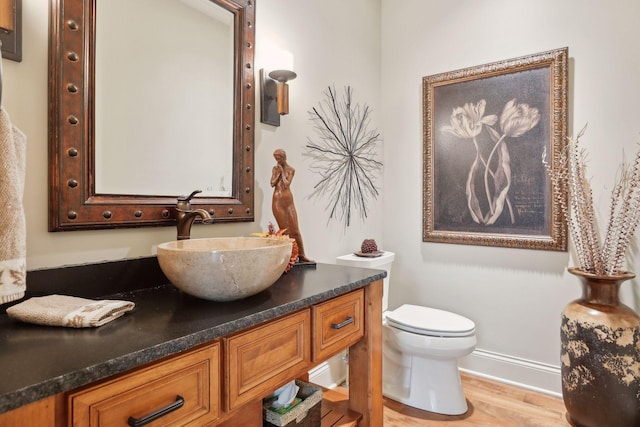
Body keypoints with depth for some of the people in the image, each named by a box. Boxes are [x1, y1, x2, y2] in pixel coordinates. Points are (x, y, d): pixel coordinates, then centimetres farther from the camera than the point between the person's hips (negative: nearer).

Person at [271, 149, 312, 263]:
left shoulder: (291, 169, 2)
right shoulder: (275, 168, 9)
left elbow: (286, 184, -10)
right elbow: (272, 183, -2)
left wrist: (282, 173, -5)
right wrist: (278, 173, -6)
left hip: (288, 200, -1)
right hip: (277, 201, 1)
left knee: (294, 228, -2)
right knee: (284, 228, 2)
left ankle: (301, 255, 4)